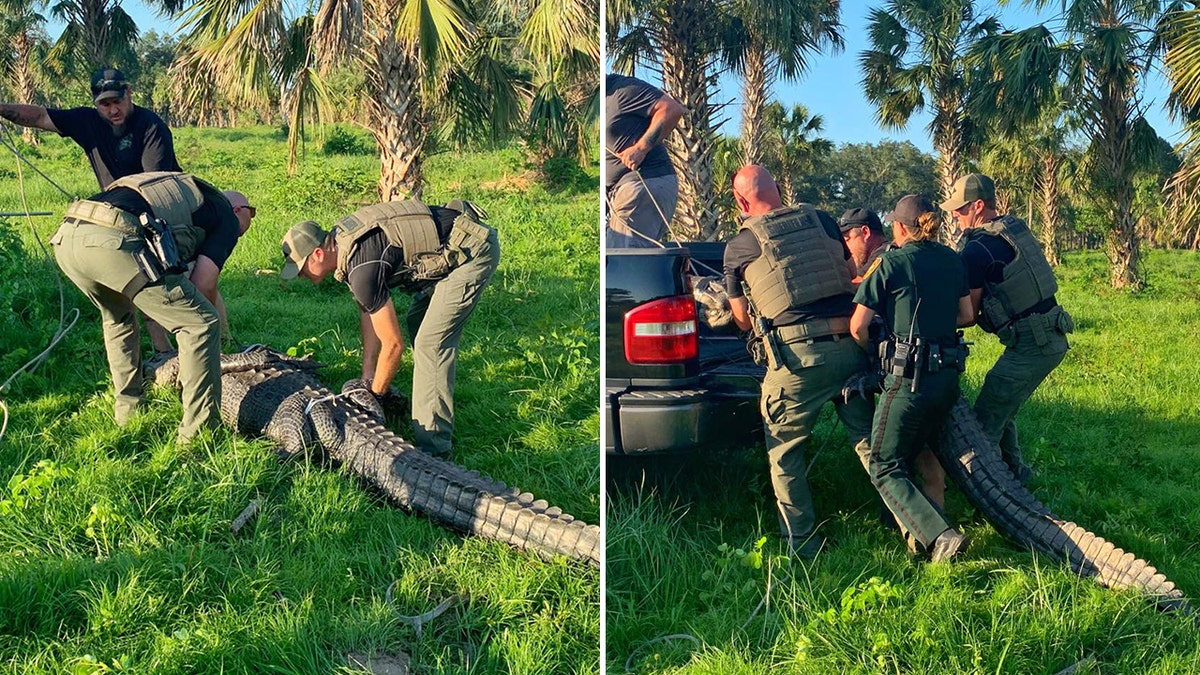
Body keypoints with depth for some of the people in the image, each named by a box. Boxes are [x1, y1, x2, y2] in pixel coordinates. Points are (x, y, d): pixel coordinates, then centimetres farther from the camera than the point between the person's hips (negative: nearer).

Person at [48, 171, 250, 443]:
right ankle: (199, 432, 5)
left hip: (65, 237, 8)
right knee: (202, 324, 4)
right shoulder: (227, 216, 20)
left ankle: (127, 409, 40)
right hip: (113, 243, -8)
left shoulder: (179, 190, 40)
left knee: (117, 315, 36)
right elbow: (203, 283, 7)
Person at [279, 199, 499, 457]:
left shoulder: (361, 269, -25)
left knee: (431, 341, -14)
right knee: (417, 323, 23)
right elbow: (368, 311, 12)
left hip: (474, 251, -11)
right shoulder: (341, 238, 4)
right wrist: (367, 375, 10)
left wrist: (375, 395, -3)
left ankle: (433, 446, -9)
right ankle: (438, 404, 35)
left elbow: (393, 344, -17)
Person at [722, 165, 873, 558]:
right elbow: (851, 273, 26)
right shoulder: (823, 221, 13)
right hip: (851, 346, 4)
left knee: (784, 452, 11)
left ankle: (803, 544, 14)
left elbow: (743, 320, 15)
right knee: (868, 438, 18)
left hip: (798, 356, -4)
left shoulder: (738, 247, 5)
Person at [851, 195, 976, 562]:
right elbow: (966, 315, 18)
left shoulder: (891, 263, -8)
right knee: (916, 457, 24)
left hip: (908, 378, -7)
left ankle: (939, 536, -14)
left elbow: (858, 326, -8)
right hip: (948, 376, 7)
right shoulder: (952, 260, 9)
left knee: (885, 468, 1)